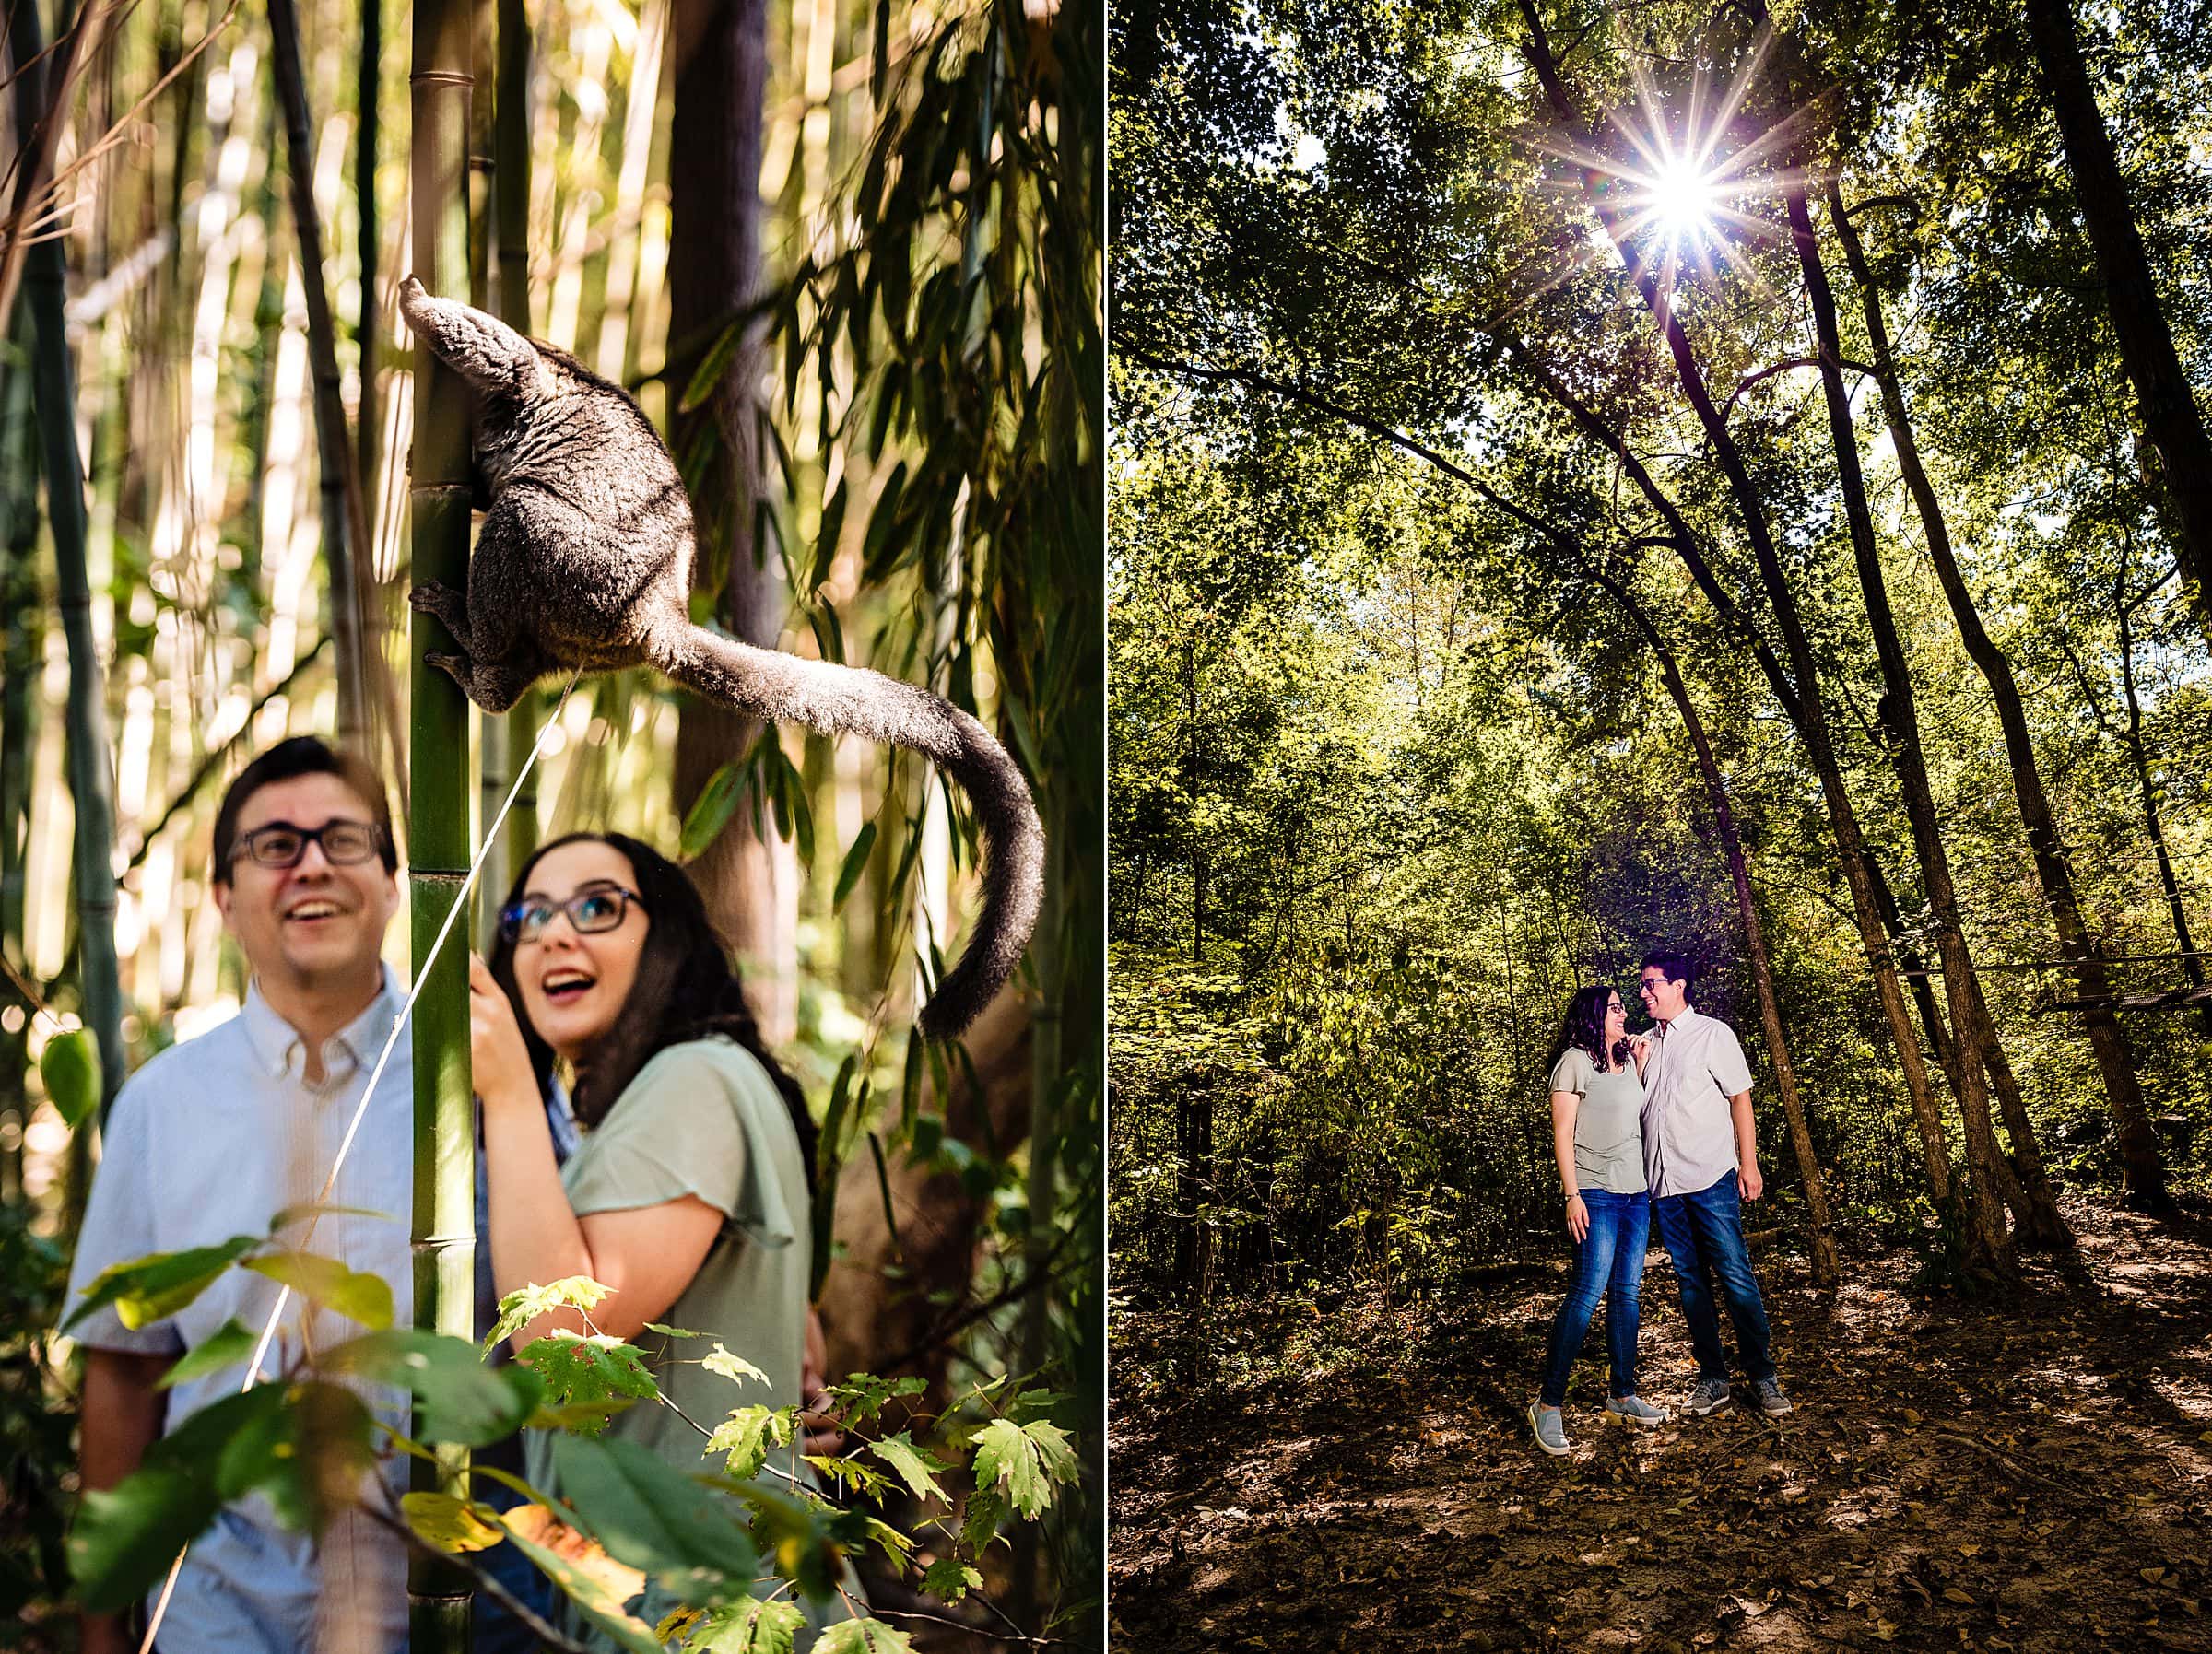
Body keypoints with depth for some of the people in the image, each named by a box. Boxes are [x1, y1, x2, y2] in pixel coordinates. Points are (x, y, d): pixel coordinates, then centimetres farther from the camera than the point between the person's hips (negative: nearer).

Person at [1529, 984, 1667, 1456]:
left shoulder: (1626, 1060, 15)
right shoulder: (1574, 1062, -6)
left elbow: (1639, 1112, 18)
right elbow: (1562, 1133, -9)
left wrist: (1640, 1065, 11)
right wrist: (1572, 1195, -15)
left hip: (1636, 1193, 7)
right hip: (1596, 1195, -7)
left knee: (1626, 1293, 8)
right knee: (1587, 1293, -12)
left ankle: (1622, 1393, 17)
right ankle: (1549, 1403, -8)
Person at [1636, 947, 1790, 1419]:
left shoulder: (1712, 1034, 0)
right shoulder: (1644, 1043, 14)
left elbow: (1740, 1098, -2)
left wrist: (1749, 1162, -7)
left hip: (1710, 1178, -5)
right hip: (1662, 1183, 5)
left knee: (1736, 1277, -6)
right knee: (1691, 1280, 8)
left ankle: (1763, 1378, 2)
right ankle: (1712, 1378, 14)